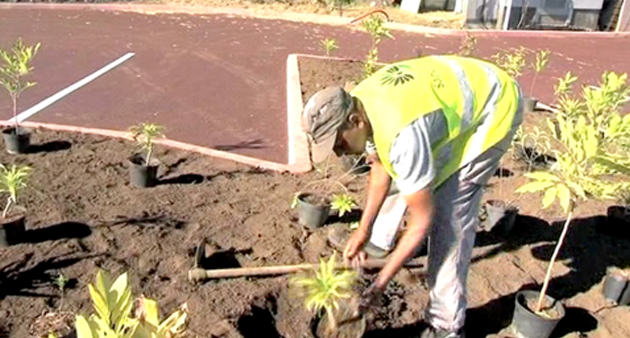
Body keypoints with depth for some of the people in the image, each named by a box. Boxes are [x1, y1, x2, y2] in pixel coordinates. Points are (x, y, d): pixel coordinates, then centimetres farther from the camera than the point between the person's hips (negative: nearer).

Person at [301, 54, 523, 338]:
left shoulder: (400, 136, -39)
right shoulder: (355, 104, -12)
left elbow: (423, 221, -29)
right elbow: (380, 168, 3)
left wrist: (381, 280, -21)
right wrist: (364, 230, 3)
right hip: (457, 94, 9)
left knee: (450, 212, -15)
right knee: (402, 171, 15)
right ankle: (380, 240, 40)